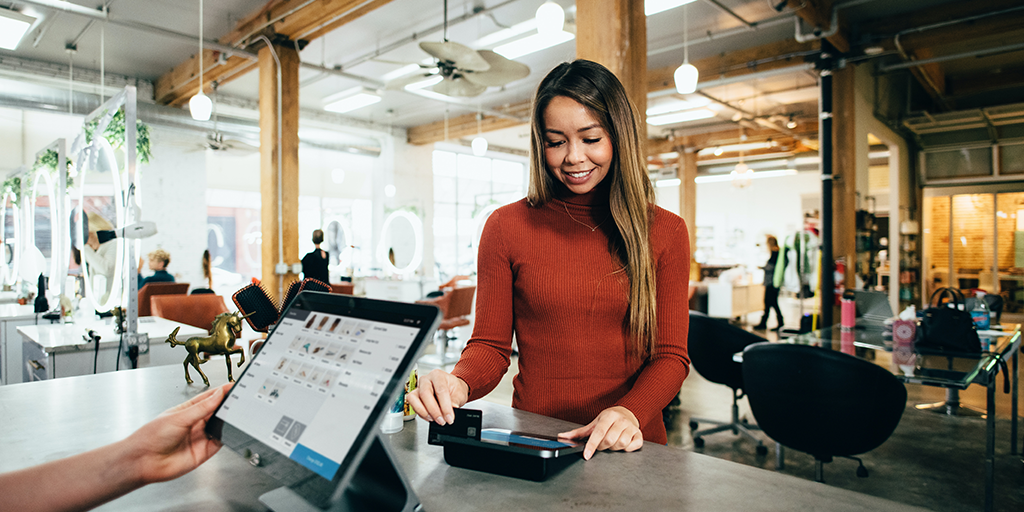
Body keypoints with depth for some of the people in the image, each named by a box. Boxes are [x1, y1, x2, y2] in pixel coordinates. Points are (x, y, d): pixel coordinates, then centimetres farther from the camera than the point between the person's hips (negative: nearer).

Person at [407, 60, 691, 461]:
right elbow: (490, 345, 4)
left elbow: (671, 355, 2)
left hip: (630, 446, 1)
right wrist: (459, 384, -18)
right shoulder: (506, 226, 3)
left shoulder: (666, 232, 5)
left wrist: (631, 412, -17)